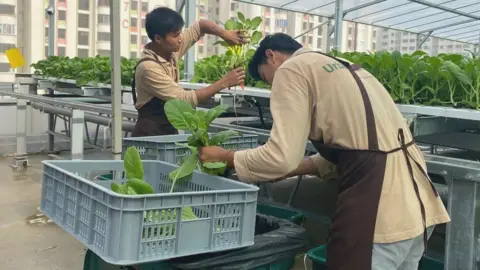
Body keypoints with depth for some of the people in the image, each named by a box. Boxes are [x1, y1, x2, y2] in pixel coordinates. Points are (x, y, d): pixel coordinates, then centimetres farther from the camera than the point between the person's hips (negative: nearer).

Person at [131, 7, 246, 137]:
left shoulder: (171, 51, -2)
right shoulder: (148, 67, -23)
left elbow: (200, 26, 9)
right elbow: (185, 99, -25)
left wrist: (225, 34, -10)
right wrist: (224, 82, -23)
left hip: (169, 130, 7)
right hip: (150, 133, -7)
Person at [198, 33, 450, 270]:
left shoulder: (291, 69, -3)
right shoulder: (340, 66, 23)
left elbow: (282, 156, -10)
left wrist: (225, 156, 6)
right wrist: (294, 169, 24)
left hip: (380, 209, -9)